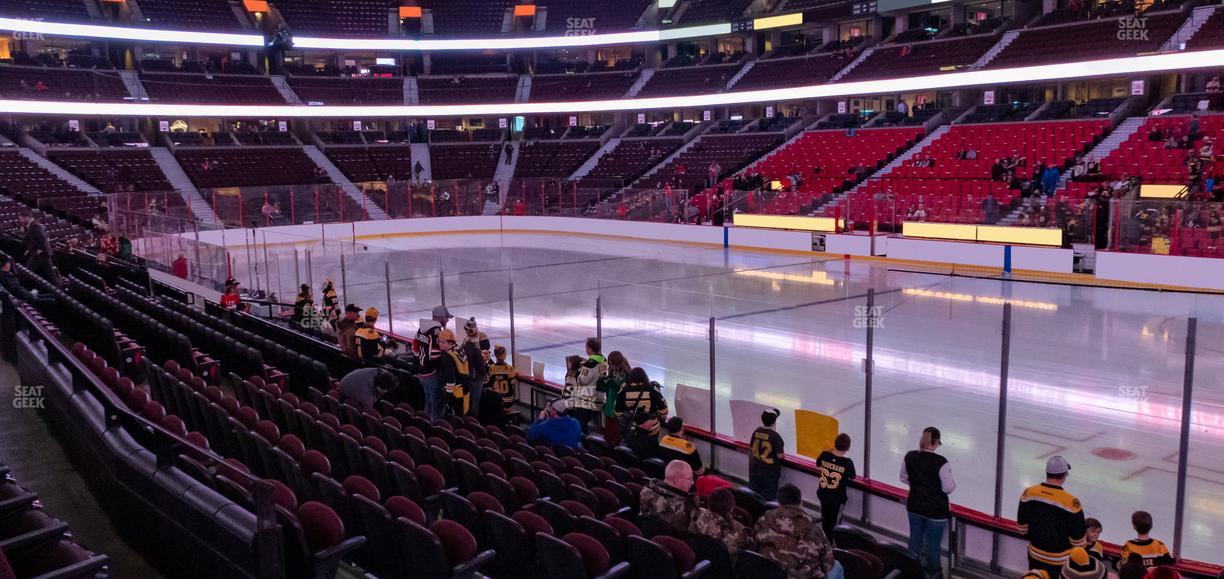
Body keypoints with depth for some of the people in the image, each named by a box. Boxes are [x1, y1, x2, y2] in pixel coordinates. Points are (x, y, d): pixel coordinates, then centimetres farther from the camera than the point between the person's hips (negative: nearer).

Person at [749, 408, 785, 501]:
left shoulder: (756, 431, -4)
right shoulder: (775, 436, -21)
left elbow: (751, 447, 7)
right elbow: (780, 455, -20)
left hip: (755, 468, 5)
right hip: (769, 471, -5)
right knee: (768, 496, 8)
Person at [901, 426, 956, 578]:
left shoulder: (910, 457, -10)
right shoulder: (941, 462, -25)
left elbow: (904, 478, 4)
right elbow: (949, 488, -17)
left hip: (915, 507, 4)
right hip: (936, 510, -4)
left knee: (915, 540, 22)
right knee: (933, 545, 13)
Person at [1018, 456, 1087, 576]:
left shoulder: (1029, 493, -13)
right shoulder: (1070, 502, -26)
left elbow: (1022, 526, 1)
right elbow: (1078, 538, -17)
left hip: (1035, 555, 4)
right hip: (1060, 561, -4)